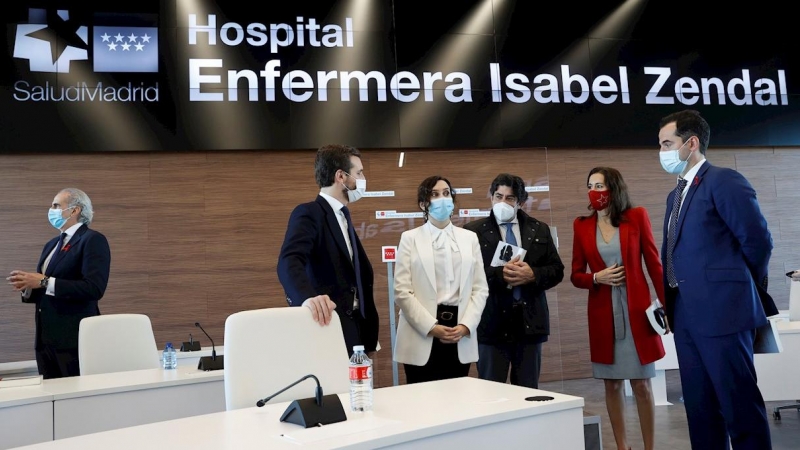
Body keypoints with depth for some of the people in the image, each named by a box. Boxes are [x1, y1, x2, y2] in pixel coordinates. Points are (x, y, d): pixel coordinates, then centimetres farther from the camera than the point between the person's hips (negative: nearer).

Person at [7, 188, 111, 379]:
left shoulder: (93, 240, -8)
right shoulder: (51, 244, 18)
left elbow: (94, 288, -21)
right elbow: (45, 293, 19)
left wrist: (45, 282, -20)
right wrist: (27, 287, -2)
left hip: (76, 339, -8)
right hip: (46, 338, 8)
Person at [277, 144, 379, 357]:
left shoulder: (342, 216, 19)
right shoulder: (308, 213, -10)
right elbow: (289, 262, -27)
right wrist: (308, 297, -48)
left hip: (352, 331, 8)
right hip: (325, 330, -8)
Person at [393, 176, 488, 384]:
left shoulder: (469, 238, 12)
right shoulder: (410, 238, 3)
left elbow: (480, 288, 7)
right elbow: (402, 291, -4)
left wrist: (465, 326, -7)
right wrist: (431, 327, -12)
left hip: (461, 339, 3)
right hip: (422, 338, -2)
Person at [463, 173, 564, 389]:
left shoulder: (539, 229, 11)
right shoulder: (474, 230, 1)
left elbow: (557, 270, 8)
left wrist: (533, 274, -11)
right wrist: (500, 274, -19)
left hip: (530, 320, 3)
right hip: (492, 321, -3)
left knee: (529, 392, 12)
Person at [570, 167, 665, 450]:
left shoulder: (637, 217, -1)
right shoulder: (581, 225, 4)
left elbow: (654, 264, 0)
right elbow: (576, 275, 7)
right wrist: (597, 278, -13)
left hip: (636, 310, -2)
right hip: (602, 314, 2)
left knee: (641, 384, 3)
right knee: (612, 385, 7)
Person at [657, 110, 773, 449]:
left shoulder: (724, 181, -8)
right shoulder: (676, 194, 18)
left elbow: (758, 240, -10)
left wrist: (741, 285, 3)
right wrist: (669, 299, 9)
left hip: (721, 311, -8)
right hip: (686, 315, 8)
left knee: (739, 403, -1)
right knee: (699, 405, 13)